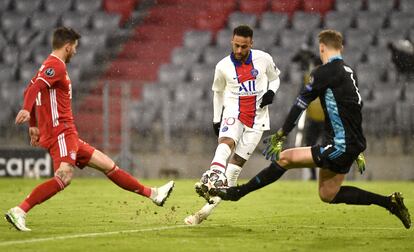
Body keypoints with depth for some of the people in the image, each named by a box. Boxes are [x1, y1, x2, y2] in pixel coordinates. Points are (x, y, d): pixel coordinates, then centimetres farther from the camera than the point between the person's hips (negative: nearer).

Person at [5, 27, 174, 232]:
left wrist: (34, 125, 28)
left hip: (68, 137, 11)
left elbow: (29, 91, 29)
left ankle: (152, 194, 21)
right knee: (64, 176, -29)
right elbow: (36, 87, -25)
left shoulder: (48, 66, 22)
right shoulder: (56, 66, -9)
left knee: (106, 164, 14)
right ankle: (19, 212, -35)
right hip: (60, 132, -11)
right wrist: (26, 109, -41)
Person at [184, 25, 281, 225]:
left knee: (238, 162, -5)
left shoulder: (264, 59, -4)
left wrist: (271, 92, -7)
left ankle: (211, 205, -3)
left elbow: (275, 78, 14)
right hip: (233, 112, -1)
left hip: (257, 118, 1)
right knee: (225, 143, -31)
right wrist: (216, 119, 13)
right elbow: (218, 91, 13)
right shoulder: (223, 66, -3)